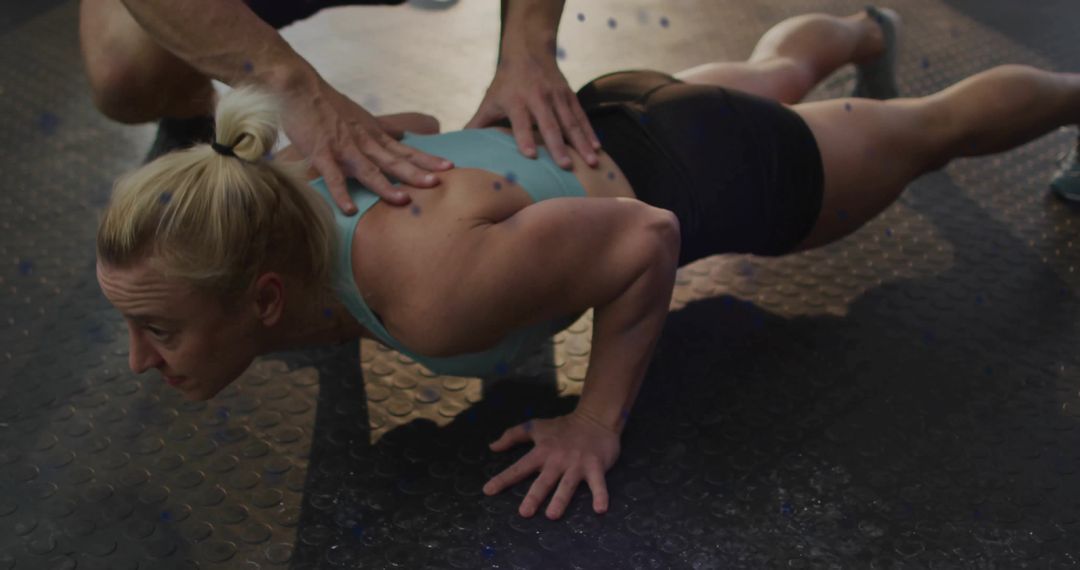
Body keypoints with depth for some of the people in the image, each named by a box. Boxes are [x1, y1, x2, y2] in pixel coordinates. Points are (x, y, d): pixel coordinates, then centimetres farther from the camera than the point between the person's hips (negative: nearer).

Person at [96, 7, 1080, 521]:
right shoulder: (286, 193, -21)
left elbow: (647, 235, -33)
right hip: (606, 118, 7)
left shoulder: (433, 298, -44)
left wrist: (599, 422, -27)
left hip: (707, 174, -6)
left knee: (933, 129, 25)